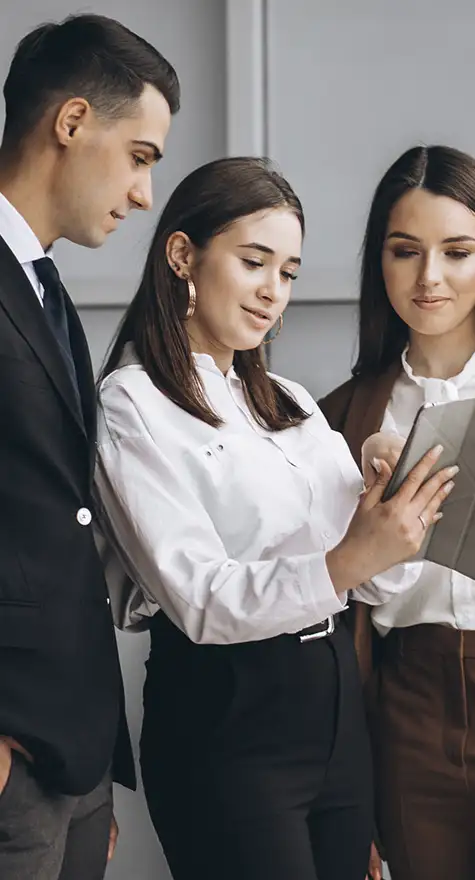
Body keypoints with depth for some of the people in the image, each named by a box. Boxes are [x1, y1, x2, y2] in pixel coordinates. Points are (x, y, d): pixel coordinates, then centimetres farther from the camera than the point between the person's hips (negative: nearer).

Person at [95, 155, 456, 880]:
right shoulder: (132, 406, -7)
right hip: (225, 719, -7)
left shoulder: (291, 403, 16)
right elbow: (201, 599, -17)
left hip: (337, 703, 7)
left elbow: (375, 573, 9)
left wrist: (400, 528, -13)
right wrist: (342, 565, -29)